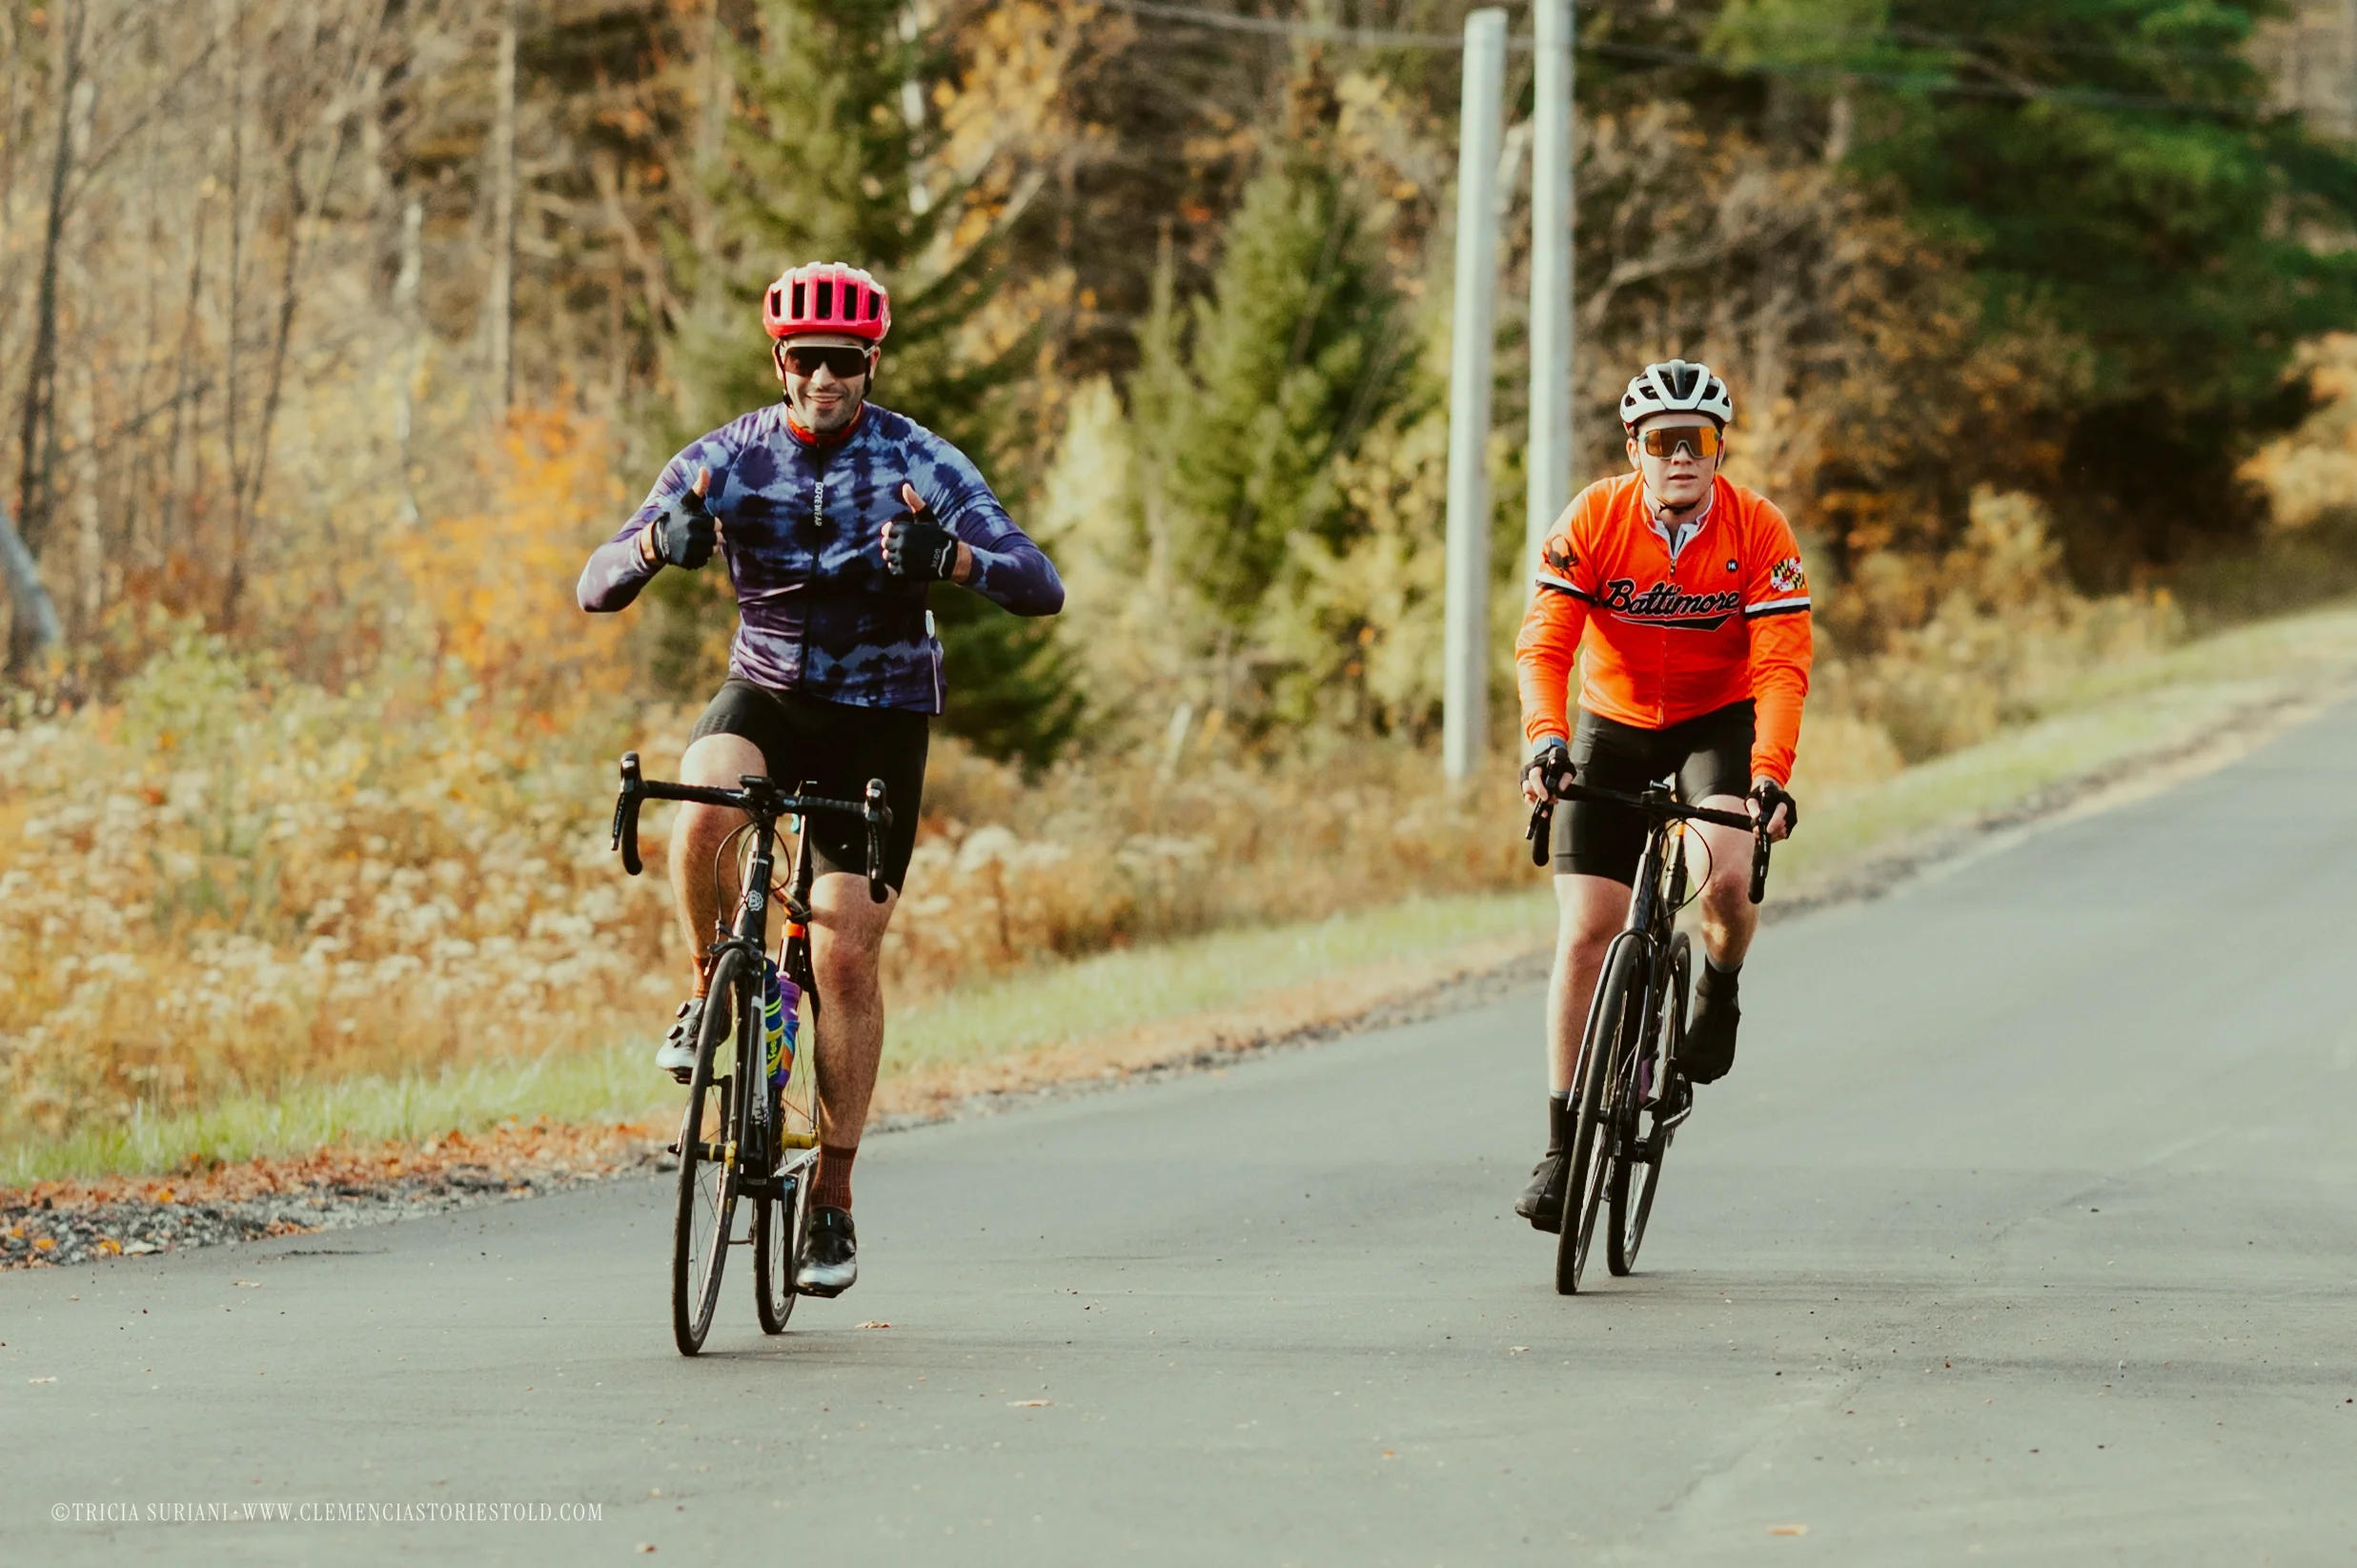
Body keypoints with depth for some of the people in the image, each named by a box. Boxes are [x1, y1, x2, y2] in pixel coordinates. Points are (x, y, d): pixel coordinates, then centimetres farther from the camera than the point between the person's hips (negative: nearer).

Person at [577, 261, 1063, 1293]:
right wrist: (661, 541, -36)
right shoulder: (725, 461, -8)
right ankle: (708, 987, -5)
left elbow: (1041, 588, -22)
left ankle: (834, 1200, 5)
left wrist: (948, 557, -42)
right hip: (766, 693, 1)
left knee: (846, 953, -8)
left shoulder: (921, 465, -12)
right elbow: (597, 589, -13)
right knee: (700, 808, -33)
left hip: (880, 715, -1)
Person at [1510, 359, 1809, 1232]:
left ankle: (1718, 992, 6)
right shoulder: (1592, 520, -18)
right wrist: (1545, 739, -40)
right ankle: (1562, 1147, 2)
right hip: (1614, 726, 1)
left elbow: (1780, 664, -22)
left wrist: (1771, 774, -37)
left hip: (1719, 721, -1)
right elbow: (1543, 643, -23)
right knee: (1585, 937, -6)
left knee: (1727, 879, -29)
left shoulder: (1760, 531, -18)